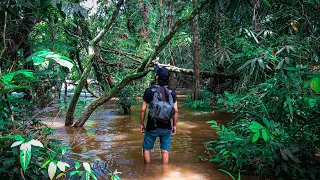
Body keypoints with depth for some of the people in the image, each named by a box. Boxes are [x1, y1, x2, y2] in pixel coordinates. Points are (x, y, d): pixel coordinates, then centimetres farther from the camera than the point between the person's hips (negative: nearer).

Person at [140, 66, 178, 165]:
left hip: (152, 127, -2)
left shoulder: (149, 91, -10)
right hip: (166, 127, 2)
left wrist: (142, 124, 4)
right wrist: (174, 125, 10)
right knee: (165, 151, 12)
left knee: (147, 149, 16)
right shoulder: (172, 92, -3)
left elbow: (143, 109, -9)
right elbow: (175, 111, -2)